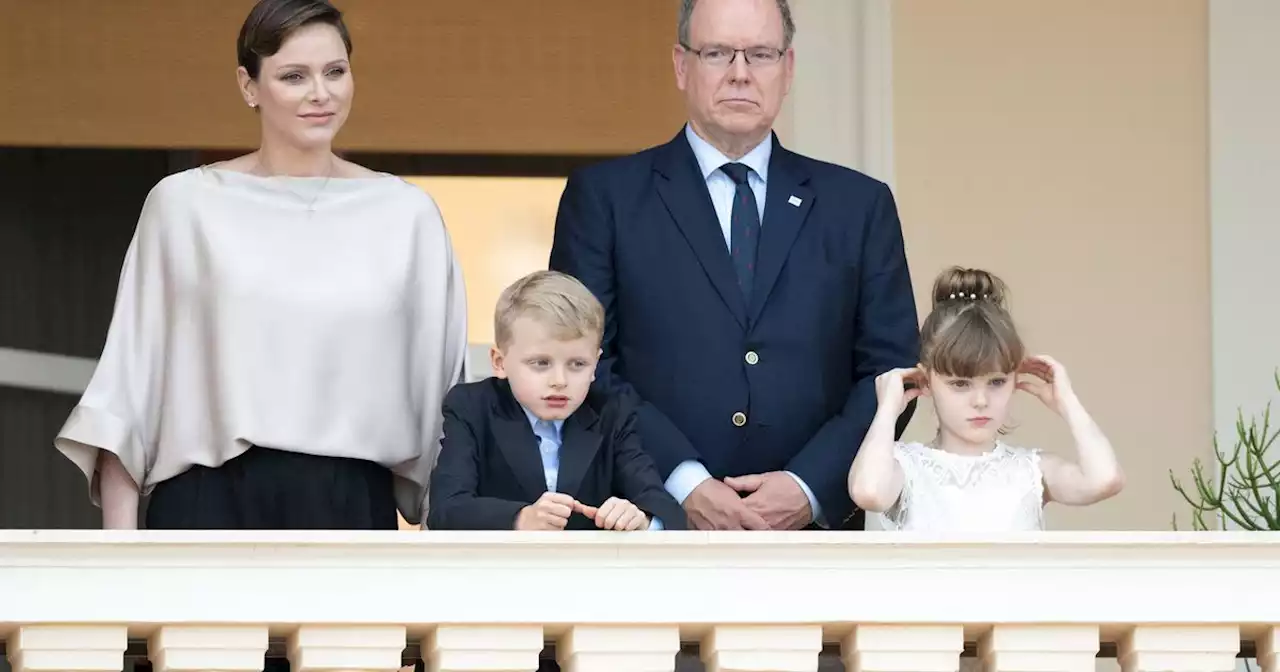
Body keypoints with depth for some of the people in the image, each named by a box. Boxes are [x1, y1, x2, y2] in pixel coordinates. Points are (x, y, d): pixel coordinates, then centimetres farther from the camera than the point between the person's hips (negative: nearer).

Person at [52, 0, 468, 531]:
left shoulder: (406, 213, 8)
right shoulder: (184, 204, 4)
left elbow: (435, 385, 12)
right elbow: (130, 374, 4)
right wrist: (119, 541, -2)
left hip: (351, 509, 2)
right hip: (213, 506, -2)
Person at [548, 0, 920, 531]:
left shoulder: (859, 204, 12)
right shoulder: (604, 197, 6)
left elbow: (890, 368, 8)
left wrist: (811, 487, -7)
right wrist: (682, 484, -13)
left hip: (814, 525, 2)